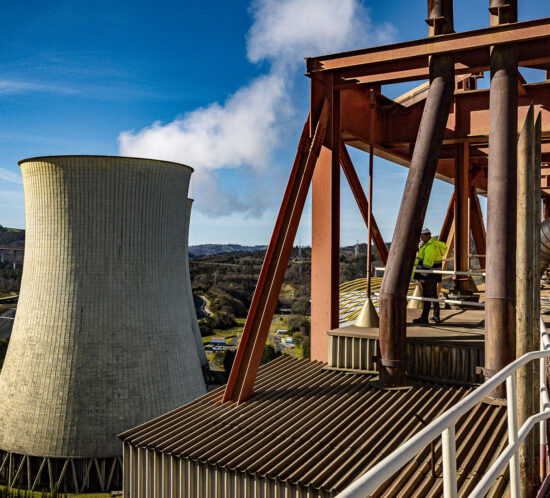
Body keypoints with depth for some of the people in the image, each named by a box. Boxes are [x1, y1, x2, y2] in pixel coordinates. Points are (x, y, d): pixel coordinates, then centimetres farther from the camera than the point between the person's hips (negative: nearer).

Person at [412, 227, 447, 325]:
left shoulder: (431, 246, -18)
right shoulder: (425, 245, 16)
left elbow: (428, 263, -24)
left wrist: (422, 276, -26)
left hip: (429, 275, -11)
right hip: (433, 276, 11)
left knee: (427, 296, -9)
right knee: (434, 295, 14)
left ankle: (424, 318, -8)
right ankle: (436, 317, 21)